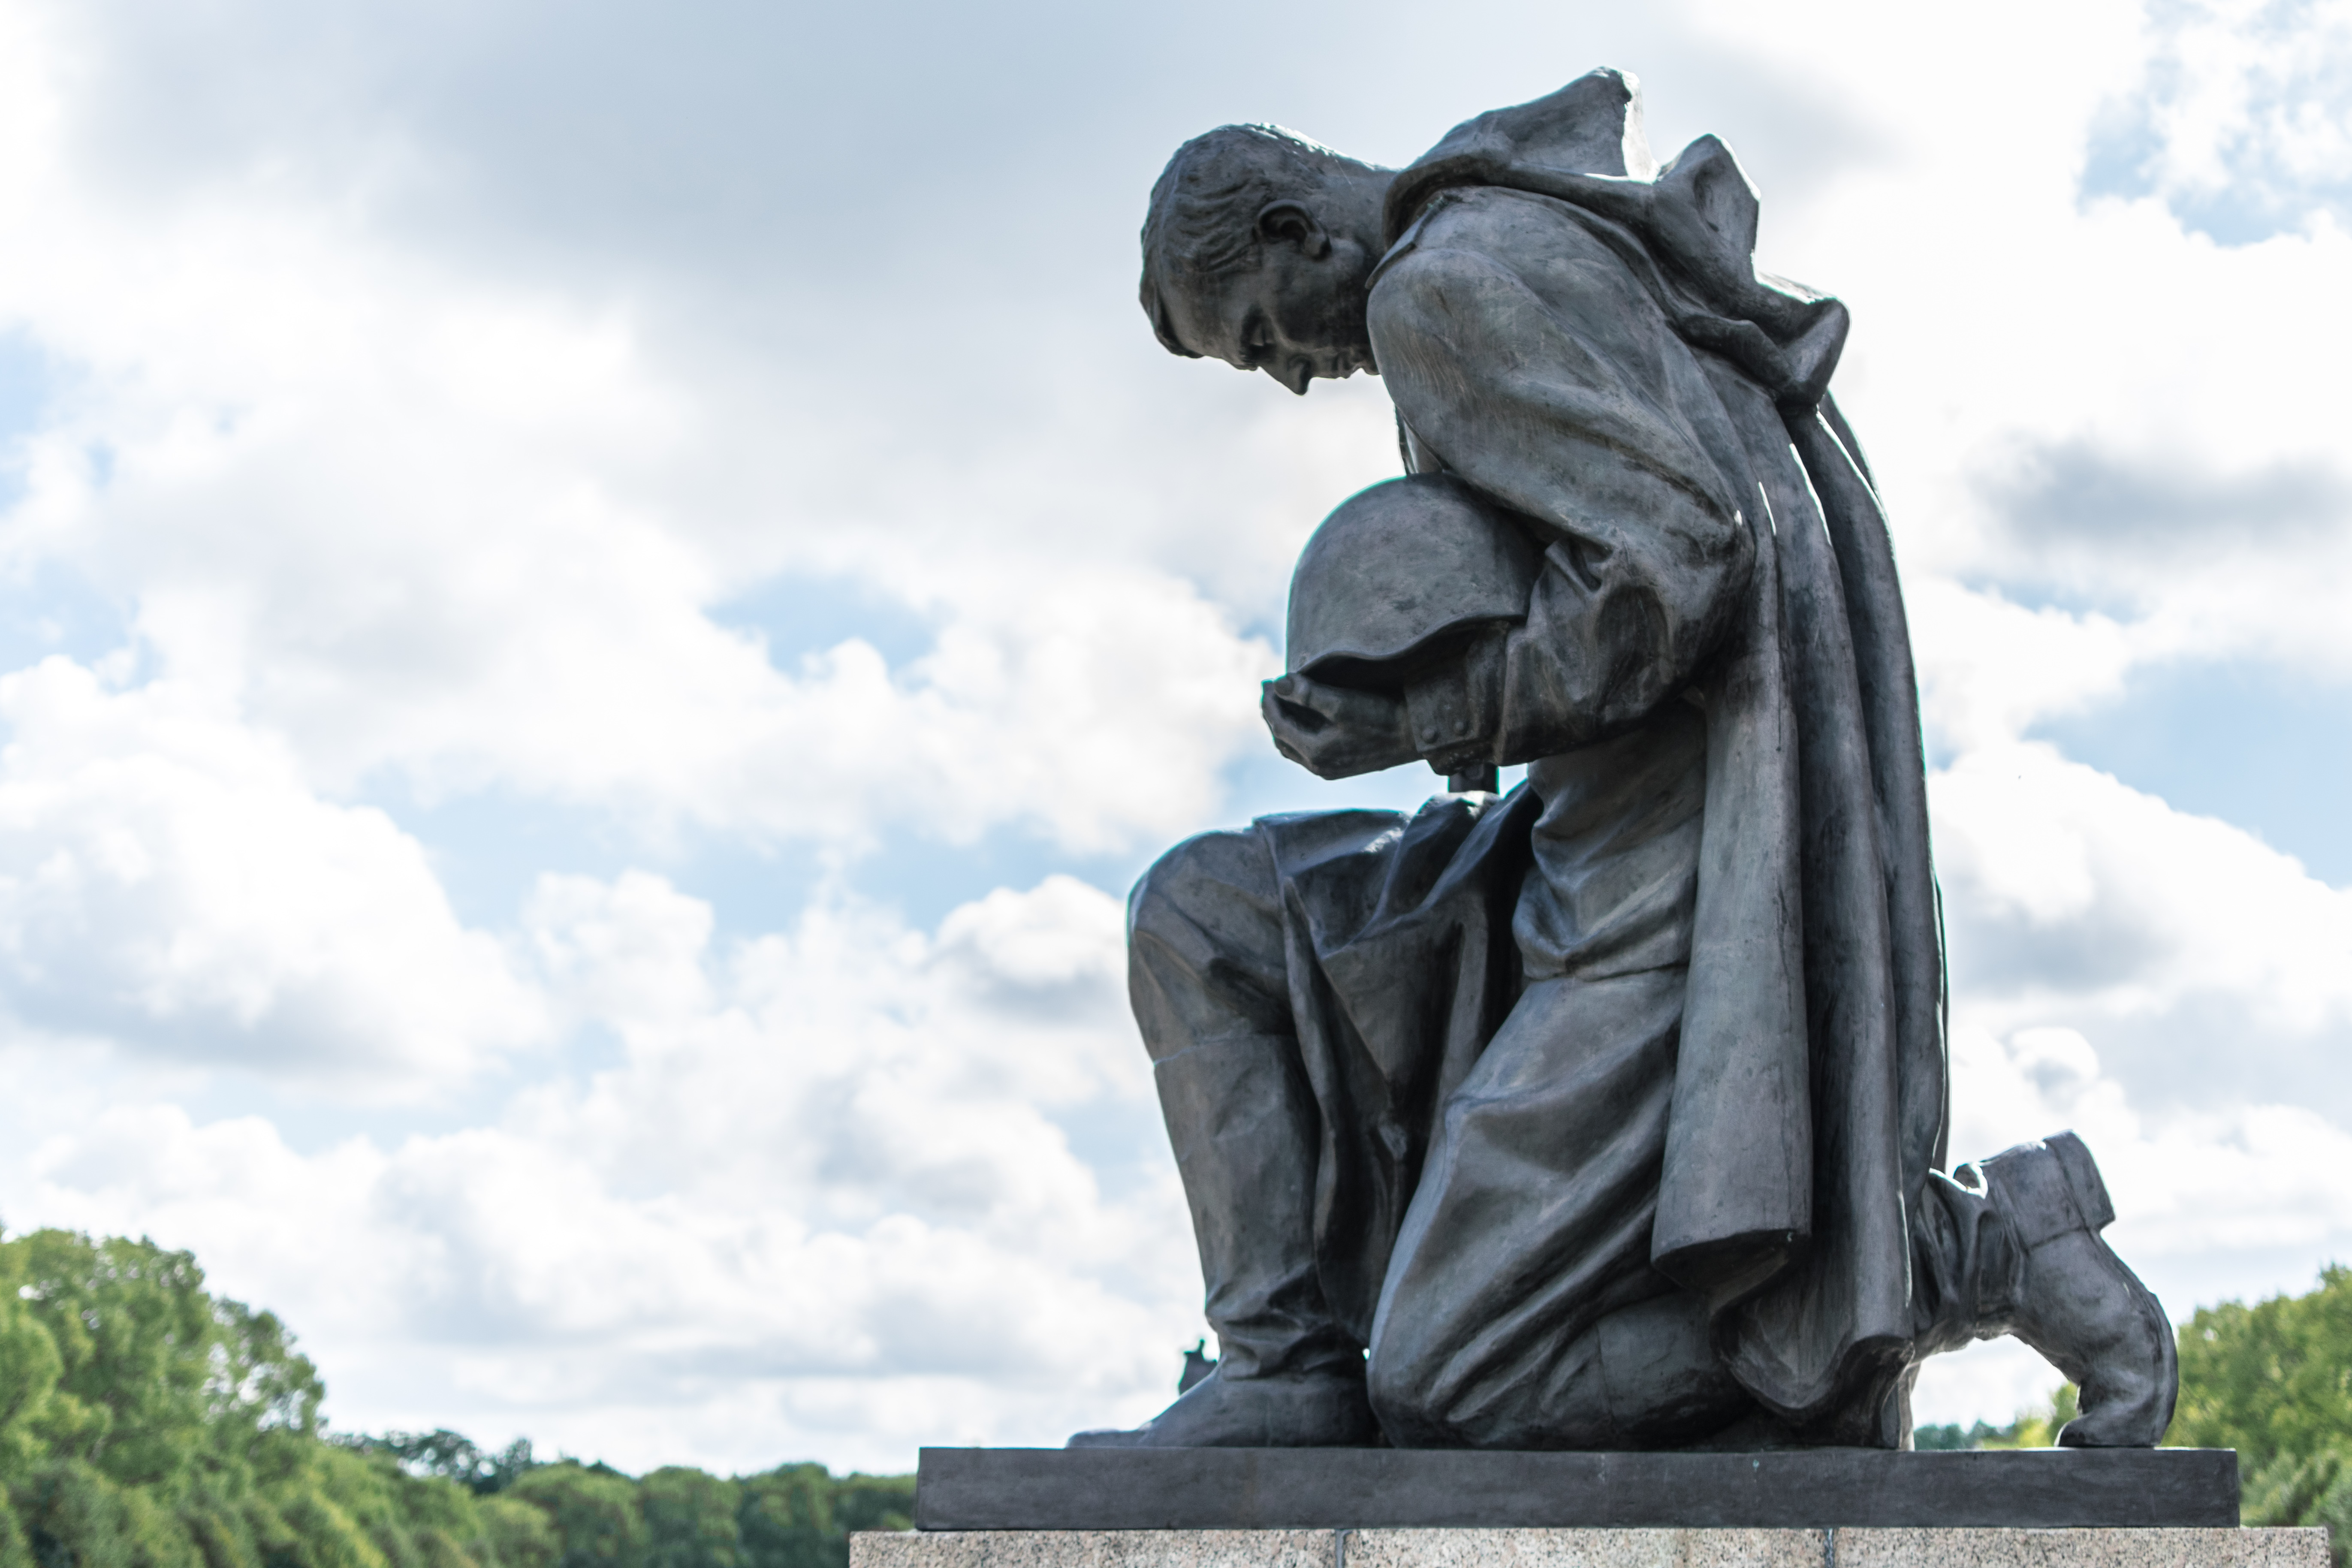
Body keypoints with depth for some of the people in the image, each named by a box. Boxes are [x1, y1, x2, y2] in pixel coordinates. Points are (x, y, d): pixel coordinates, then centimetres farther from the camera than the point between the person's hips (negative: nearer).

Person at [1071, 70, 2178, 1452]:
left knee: (1452, 1381, -9)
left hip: (1688, 867, -11)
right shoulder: (1561, 239, 20)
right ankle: (1286, 1364, 6)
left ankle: (1992, 1243, -4)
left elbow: (1674, 565, -23)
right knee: (1201, 920, 11)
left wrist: (1425, 723, -13)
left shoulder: (1446, 284, -11)